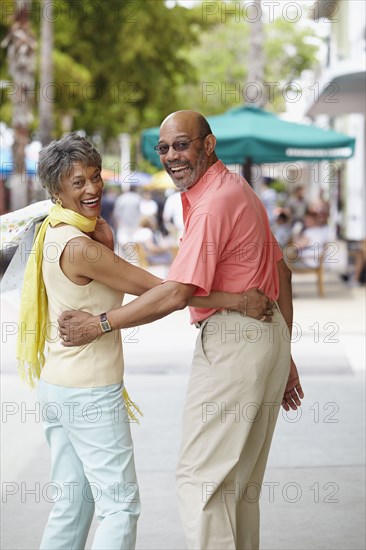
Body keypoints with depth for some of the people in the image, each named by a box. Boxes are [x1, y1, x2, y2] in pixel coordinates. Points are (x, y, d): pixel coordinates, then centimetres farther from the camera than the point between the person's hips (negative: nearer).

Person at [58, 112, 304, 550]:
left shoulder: (212, 205, -17)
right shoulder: (236, 189, 15)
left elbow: (177, 293, -24)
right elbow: (281, 271, 18)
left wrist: (98, 324, -17)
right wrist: (284, 354, 21)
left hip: (232, 341, -10)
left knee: (199, 477, -7)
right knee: (240, 478, 17)